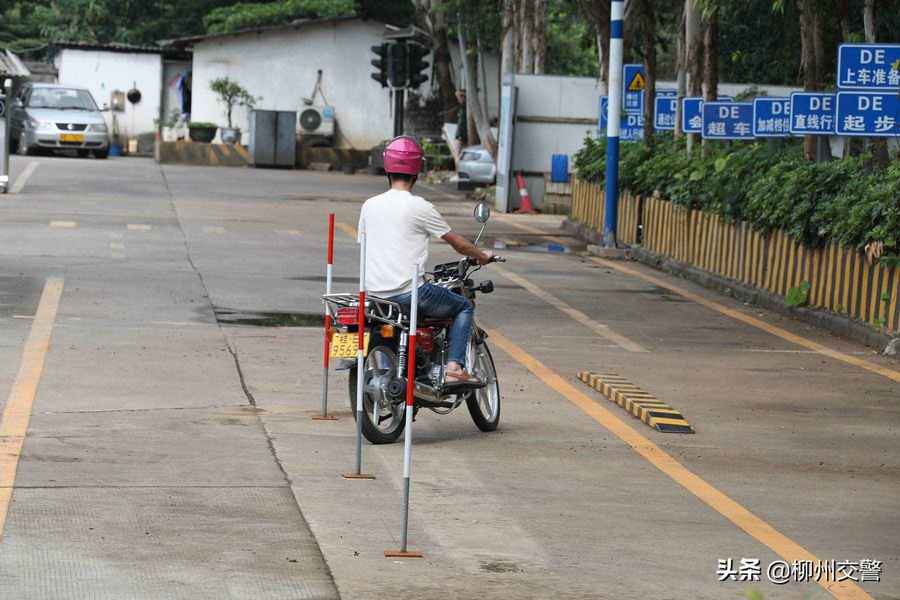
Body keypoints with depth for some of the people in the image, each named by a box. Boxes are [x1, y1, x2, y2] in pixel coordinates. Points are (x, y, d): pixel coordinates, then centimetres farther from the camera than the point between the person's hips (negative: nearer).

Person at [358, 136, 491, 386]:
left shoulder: (369, 205, 8)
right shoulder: (419, 207, -7)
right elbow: (457, 242, 2)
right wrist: (482, 256, 21)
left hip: (374, 290, 6)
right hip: (408, 291, -6)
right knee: (464, 307, 13)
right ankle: (454, 367, -3)